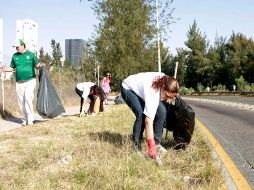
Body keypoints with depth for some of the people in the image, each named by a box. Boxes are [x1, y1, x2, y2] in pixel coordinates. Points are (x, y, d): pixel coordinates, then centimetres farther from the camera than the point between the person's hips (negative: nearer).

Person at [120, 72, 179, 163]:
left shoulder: (165, 80, -24)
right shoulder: (152, 93, -42)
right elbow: (148, 121, -46)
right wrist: (151, 147, -47)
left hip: (141, 87, 7)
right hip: (128, 88, -7)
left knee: (162, 111, -9)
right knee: (141, 115, -28)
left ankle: (157, 143, 3)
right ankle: (136, 144, -9)